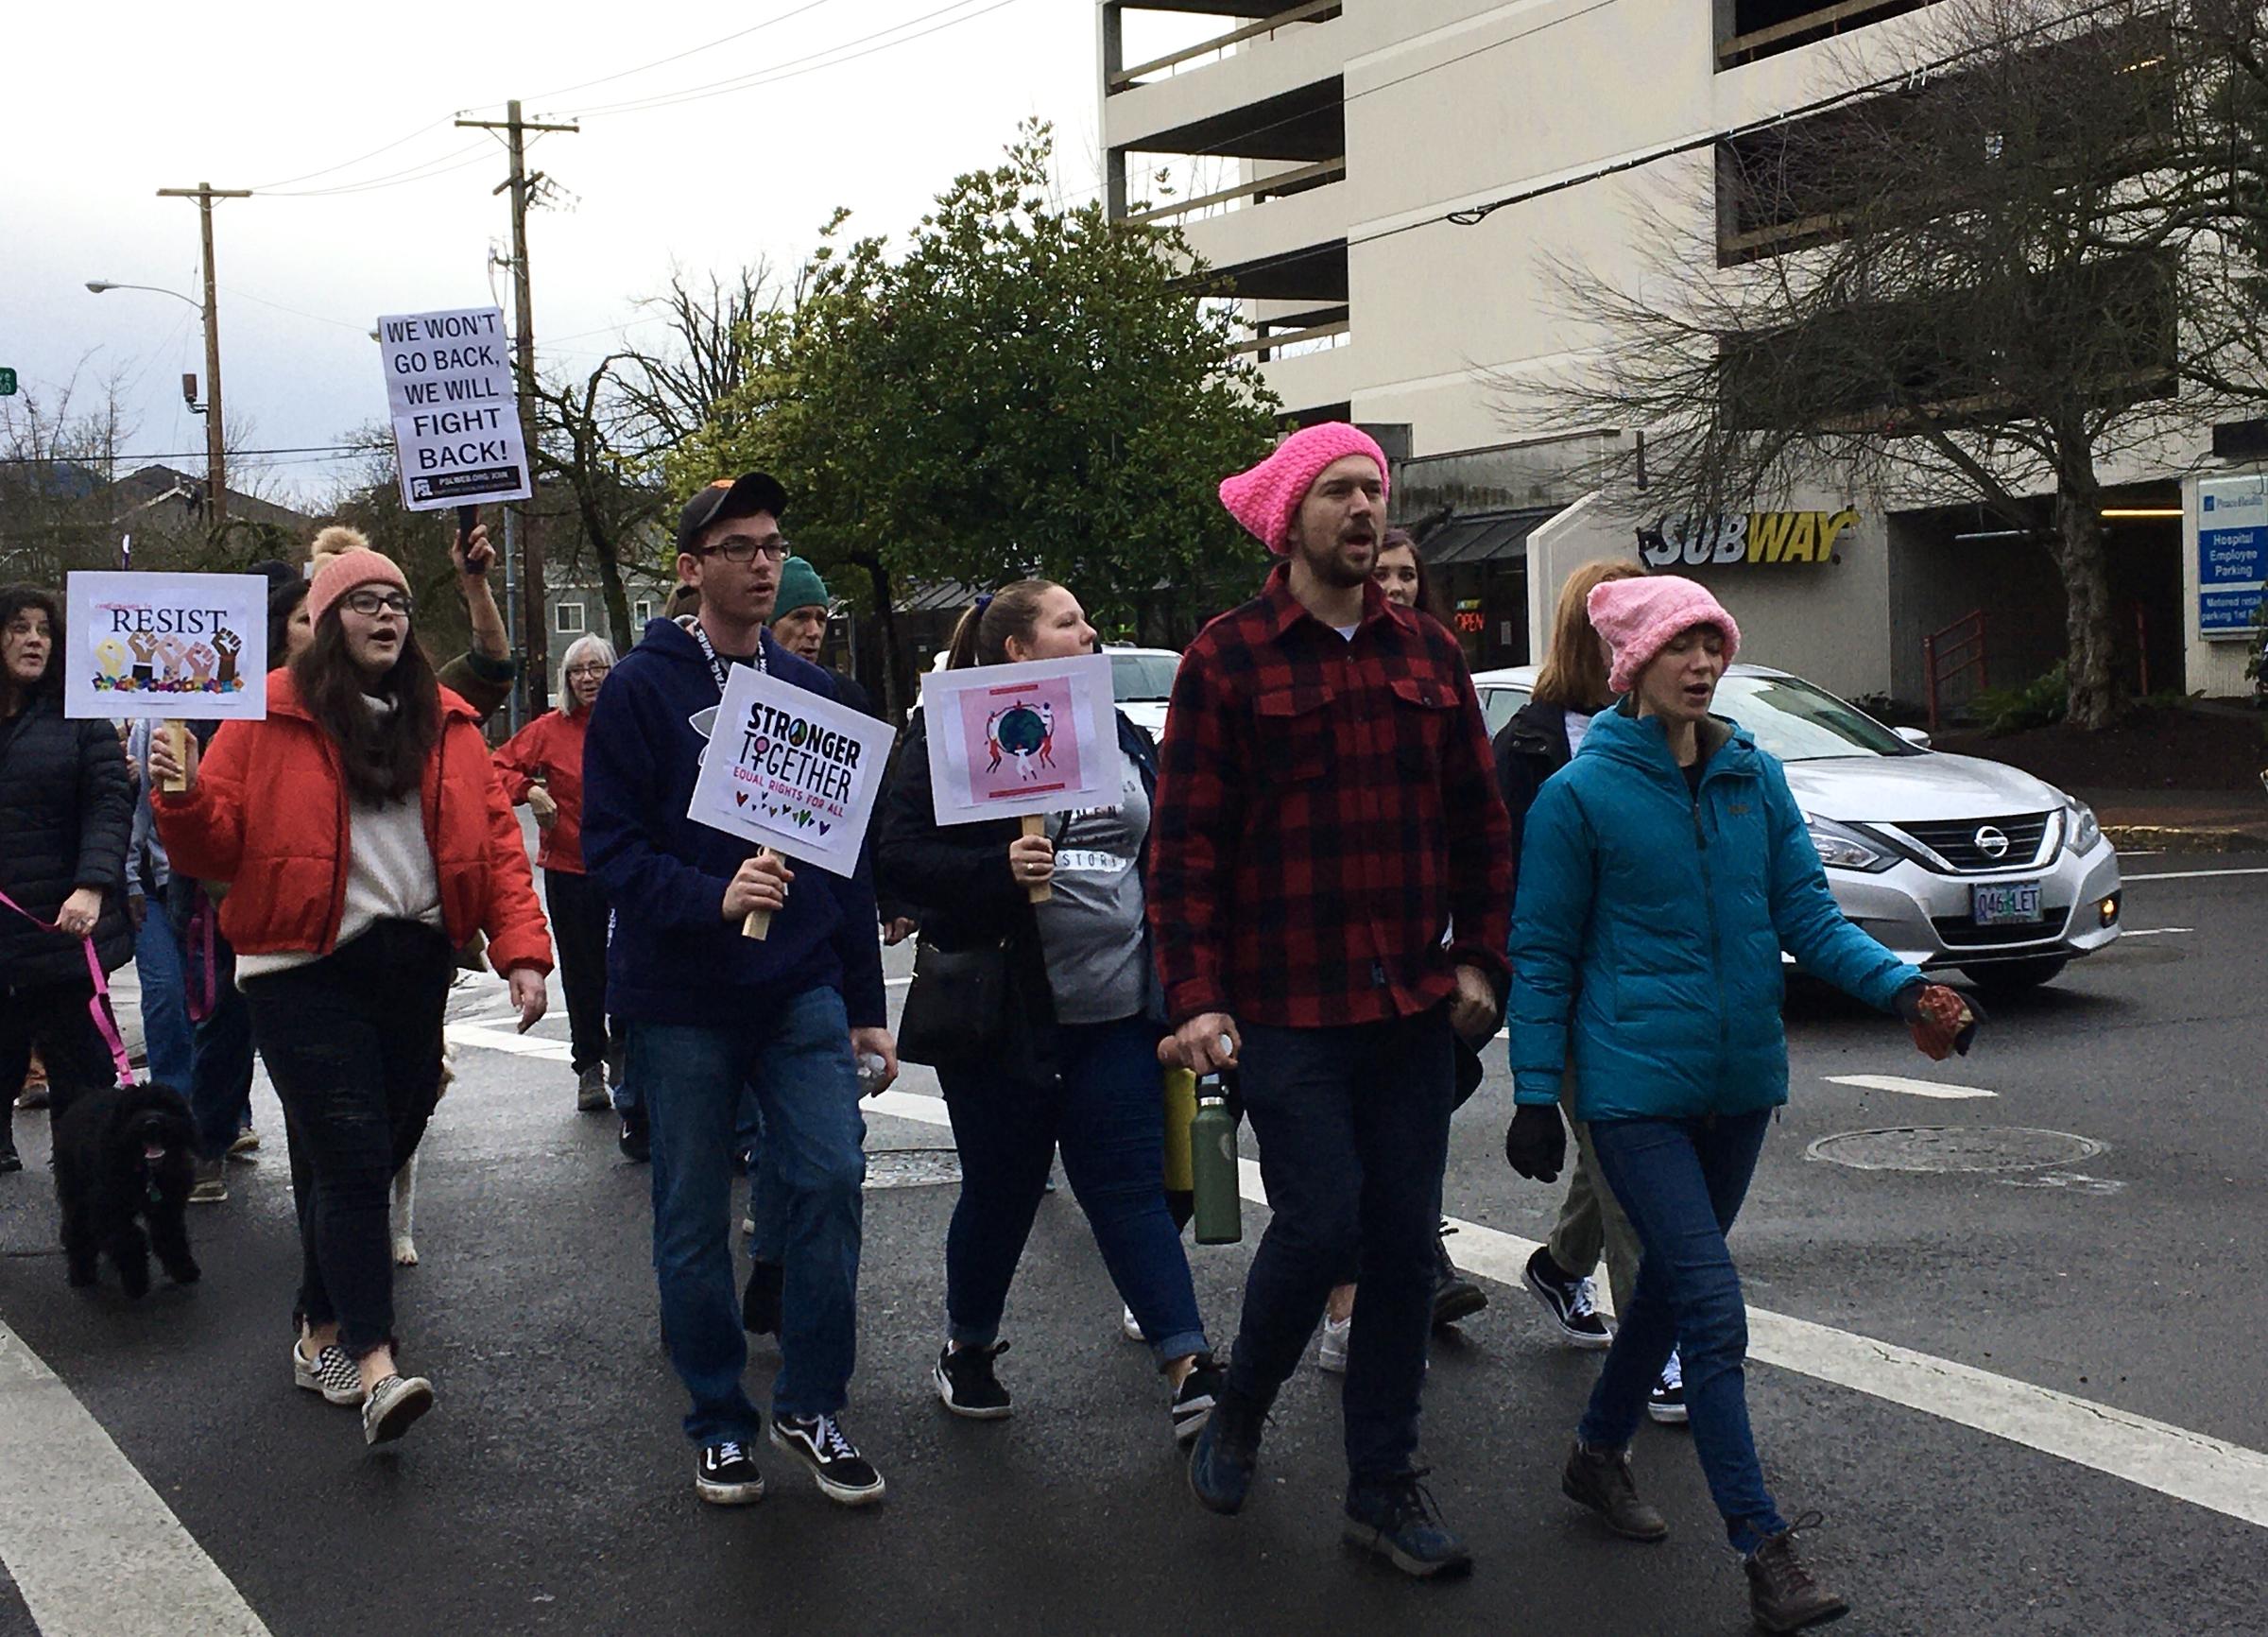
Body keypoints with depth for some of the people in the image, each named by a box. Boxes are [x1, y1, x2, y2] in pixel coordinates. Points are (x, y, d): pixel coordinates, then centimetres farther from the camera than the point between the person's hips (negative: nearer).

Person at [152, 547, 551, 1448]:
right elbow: (218, 847, -2)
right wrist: (183, 798, -24)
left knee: (375, 1155, 10)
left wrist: (522, 950, -2)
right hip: (307, 970, -4)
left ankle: (320, 1328, 27)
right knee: (351, 1160, -12)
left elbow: (496, 838, 8)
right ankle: (372, 1364, -14)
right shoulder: (270, 716, -1)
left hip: (415, 966, 5)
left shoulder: (444, 720, 10)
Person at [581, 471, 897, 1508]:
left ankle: (812, 1405, 8)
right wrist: (713, 896, -25)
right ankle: (720, 1425, 20)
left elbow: (849, 856, 14)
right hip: (681, 1001, -3)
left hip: (802, 992, 3)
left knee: (831, 1175, -9)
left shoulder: (811, 692, 11)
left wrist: (865, 1007, 11)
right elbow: (610, 842, -8)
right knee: (693, 1217, 5)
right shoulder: (643, 687, -2)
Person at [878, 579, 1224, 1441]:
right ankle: (968, 1346, 30)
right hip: (1005, 1015, -4)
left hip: (1117, 1015, 4)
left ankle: (1188, 1370, -5)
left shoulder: (1119, 735, 14)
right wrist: (999, 867, -28)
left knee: (1130, 1189, 0)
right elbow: (903, 859, -13)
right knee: (1001, 1190, 8)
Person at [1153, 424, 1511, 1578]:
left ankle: (1383, 1485, 19)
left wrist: (1480, 961, 6)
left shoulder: (1425, 656, 11)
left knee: (1405, 1244, 6)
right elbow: (1185, 842, -7)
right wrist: (1195, 996, -13)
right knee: (1320, 1226, -8)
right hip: (1286, 1013, -5)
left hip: (1413, 1009, 5)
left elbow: (1479, 824, 15)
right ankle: (1237, 1417, 21)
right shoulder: (1228, 659, -4)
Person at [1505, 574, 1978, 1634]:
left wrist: (1899, 987, -14)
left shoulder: (1755, 779, 6)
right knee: (1713, 1310, -11)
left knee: (1674, 1278, 18)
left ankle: (1600, 1453, 39)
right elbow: (1542, 957, -3)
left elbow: (1806, 913, 3)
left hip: (1740, 1079, 6)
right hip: (1636, 1084, -6)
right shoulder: (1580, 794, -7)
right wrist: (1535, 1094, -7)